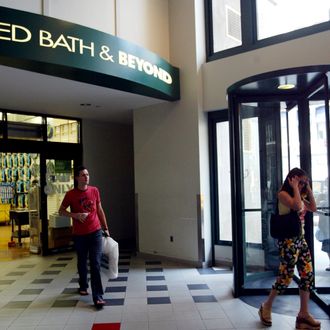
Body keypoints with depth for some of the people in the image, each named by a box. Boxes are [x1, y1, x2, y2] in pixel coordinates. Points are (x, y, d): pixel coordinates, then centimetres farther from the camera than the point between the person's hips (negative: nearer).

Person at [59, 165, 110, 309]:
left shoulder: (94, 191, 0)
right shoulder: (70, 194, -6)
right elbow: (61, 211, 3)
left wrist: (105, 228, 11)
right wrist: (75, 215, -15)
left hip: (95, 232, 0)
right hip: (79, 235, 0)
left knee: (96, 264, -6)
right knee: (82, 262, 17)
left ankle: (98, 296, -5)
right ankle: (83, 286, 41)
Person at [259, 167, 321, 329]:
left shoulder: (299, 196, 17)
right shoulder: (283, 194, -10)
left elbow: (313, 208, 14)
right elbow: (297, 206, -25)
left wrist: (308, 189, 11)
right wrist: (295, 188, -14)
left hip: (300, 239, 8)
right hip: (288, 240, -8)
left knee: (308, 275, 4)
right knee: (286, 277, -3)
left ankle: (303, 315, 12)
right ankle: (266, 307, 16)